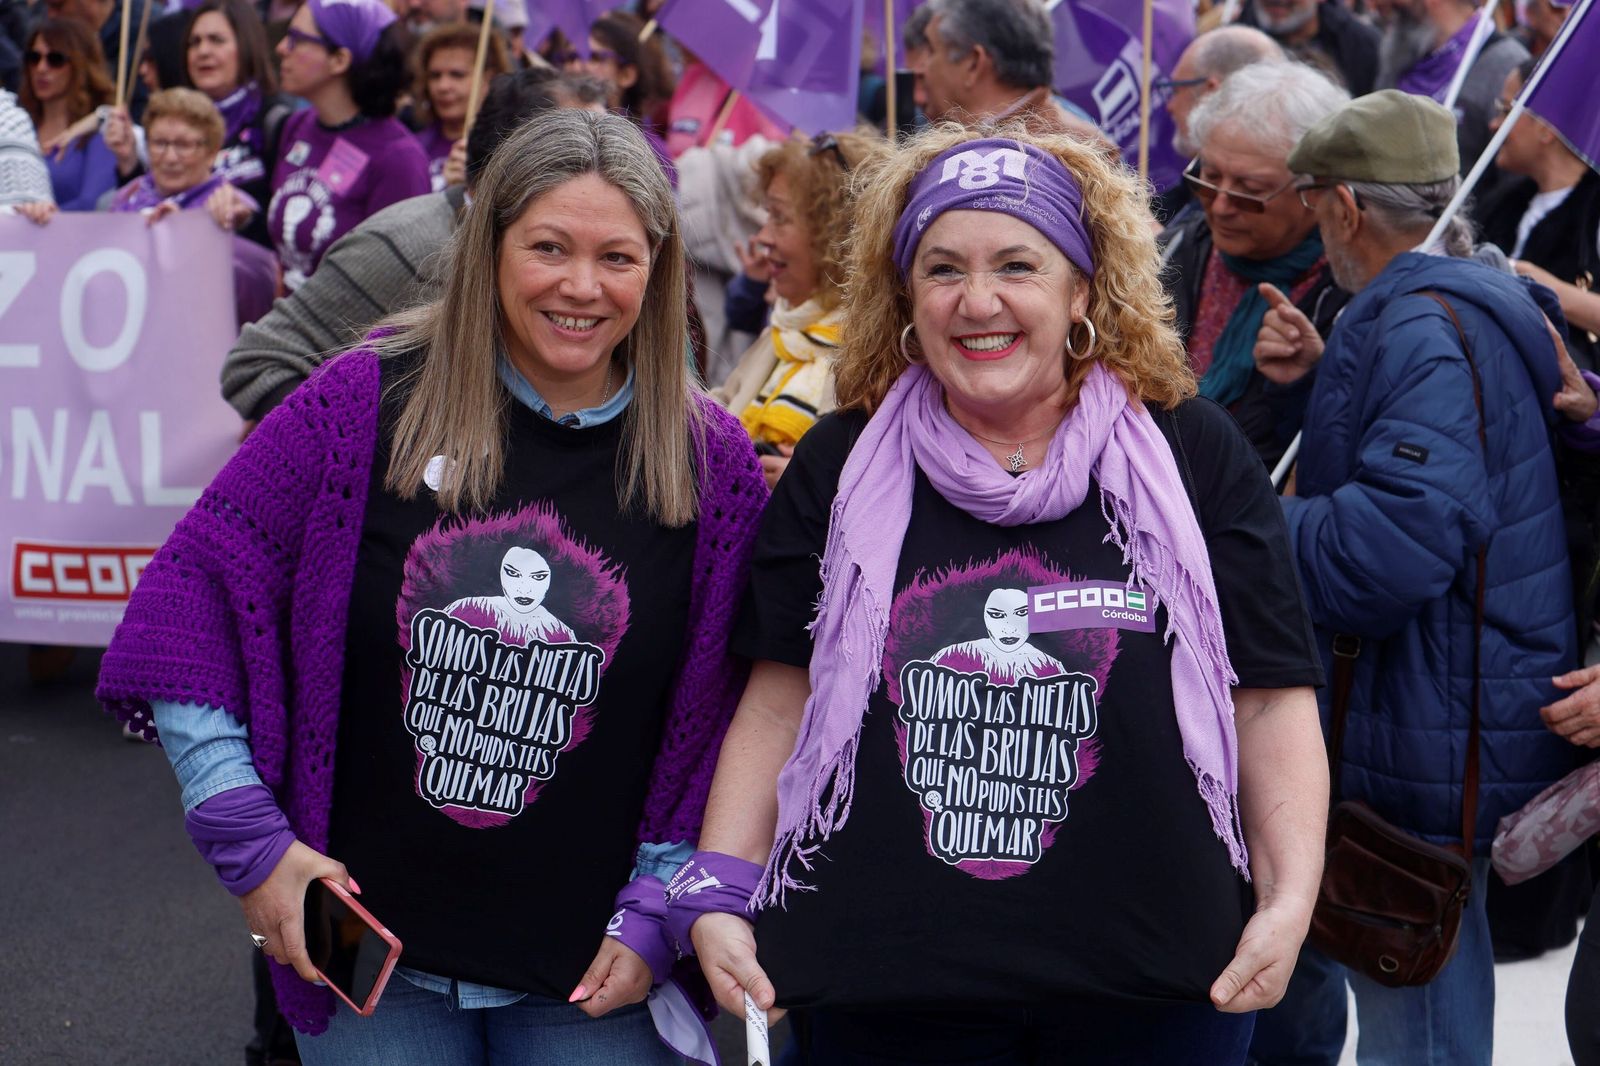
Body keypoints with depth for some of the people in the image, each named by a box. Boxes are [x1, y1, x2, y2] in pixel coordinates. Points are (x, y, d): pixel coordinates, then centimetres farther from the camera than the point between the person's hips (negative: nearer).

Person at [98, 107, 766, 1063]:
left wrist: (655, 918, -6)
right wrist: (247, 838, -8)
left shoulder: (713, 463, -3)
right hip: (364, 950, 0)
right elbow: (193, 587, -4)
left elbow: (731, 717, 0)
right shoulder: (373, 402, -6)